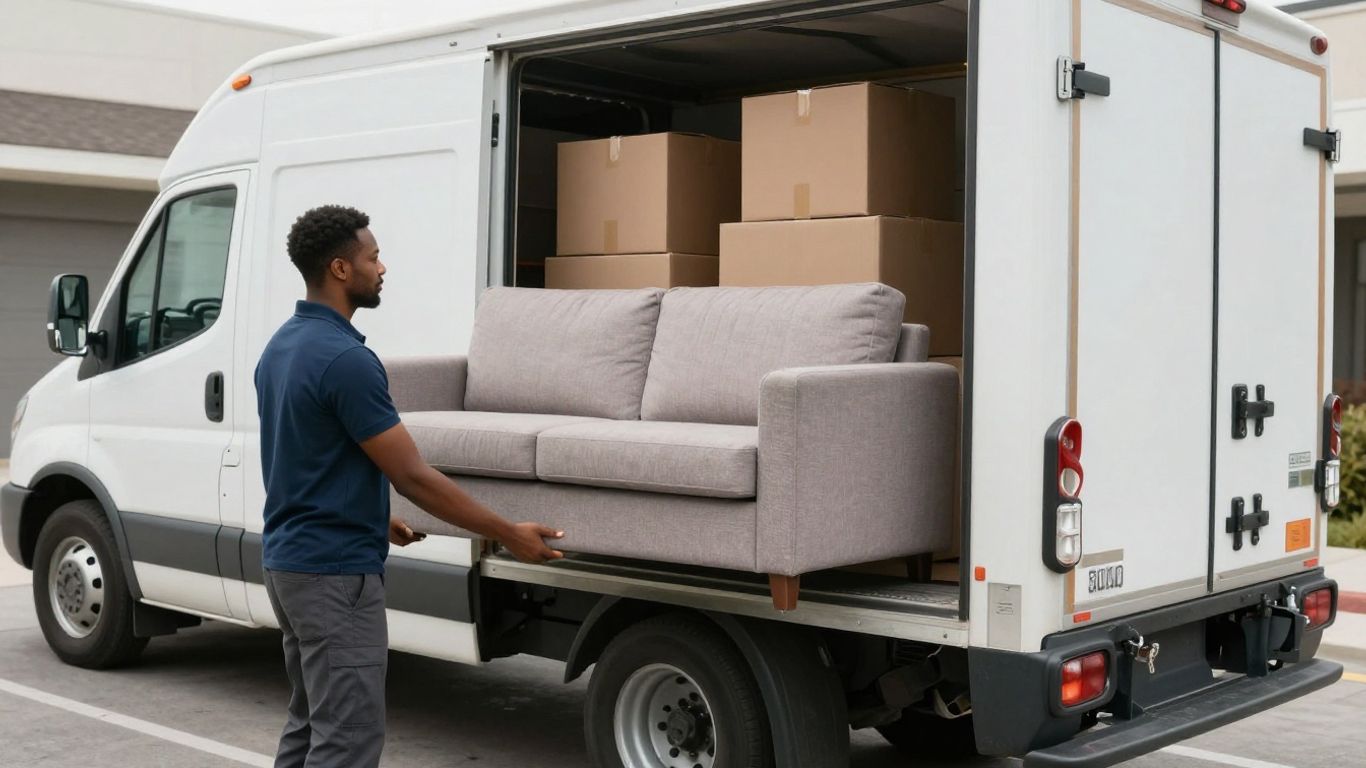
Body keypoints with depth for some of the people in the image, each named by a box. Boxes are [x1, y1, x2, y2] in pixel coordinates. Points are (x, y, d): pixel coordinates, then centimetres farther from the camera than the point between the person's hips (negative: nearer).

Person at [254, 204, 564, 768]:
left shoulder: (281, 347, 10)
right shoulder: (345, 358, -21)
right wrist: (507, 534, -11)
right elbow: (413, 476, -19)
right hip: (335, 572, -10)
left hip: (290, 560, 10)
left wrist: (374, 520, 29)